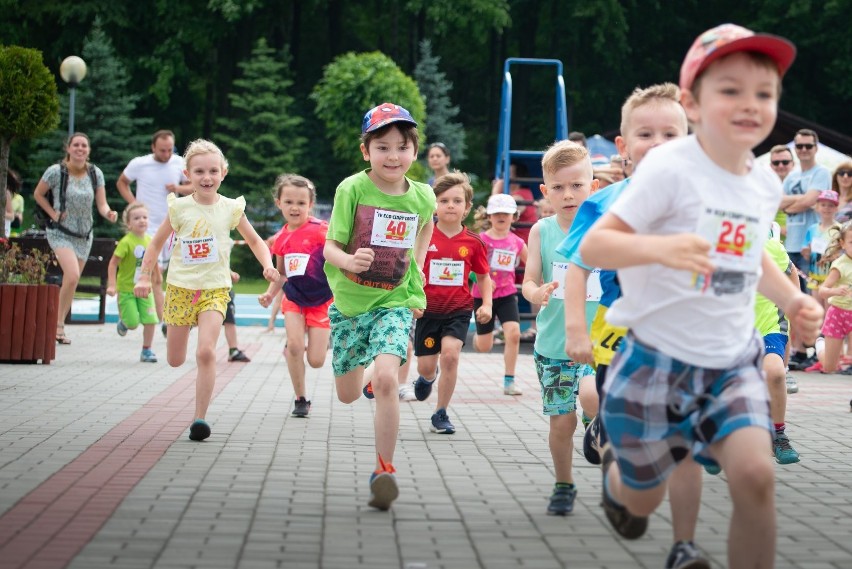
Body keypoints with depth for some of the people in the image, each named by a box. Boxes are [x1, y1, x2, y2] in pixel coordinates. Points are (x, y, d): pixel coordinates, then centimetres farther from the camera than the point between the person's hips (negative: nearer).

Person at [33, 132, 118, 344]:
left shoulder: (95, 173, -3)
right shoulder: (56, 171, -12)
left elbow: (102, 204, -2)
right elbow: (38, 194, 2)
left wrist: (108, 214, -24)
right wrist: (53, 213, -8)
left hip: (84, 234, 4)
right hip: (60, 233, -4)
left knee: (72, 282, 9)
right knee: (72, 275, -23)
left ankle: (59, 326, 22)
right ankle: (59, 324, -9)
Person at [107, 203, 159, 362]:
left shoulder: (150, 241, 1)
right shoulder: (126, 242, -17)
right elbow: (113, 264, -15)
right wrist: (112, 285, -20)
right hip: (126, 289, -5)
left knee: (150, 320, -4)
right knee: (133, 323, -5)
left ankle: (147, 351, 13)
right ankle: (123, 321, 31)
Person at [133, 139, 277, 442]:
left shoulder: (230, 208, -3)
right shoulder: (180, 207, -3)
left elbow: (255, 241, 10)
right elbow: (156, 243, 8)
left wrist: (268, 265, -6)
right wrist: (145, 277, 1)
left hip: (215, 289, -1)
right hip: (180, 287, 1)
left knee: (206, 352, -20)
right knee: (175, 360, 7)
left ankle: (200, 418, -13)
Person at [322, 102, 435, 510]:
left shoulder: (422, 197, -6)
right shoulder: (352, 189, -14)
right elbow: (330, 247, -13)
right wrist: (349, 261, -35)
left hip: (394, 302, 0)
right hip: (350, 301, 1)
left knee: (385, 379, -24)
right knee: (348, 395, 13)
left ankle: (384, 470, -14)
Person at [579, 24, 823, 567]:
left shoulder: (767, 184, 2)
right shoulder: (671, 168, -19)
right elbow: (593, 245, -22)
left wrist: (793, 298, 5)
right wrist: (659, 247, -40)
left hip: (734, 361, 4)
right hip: (658, 358, -4)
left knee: (755, 473, -20)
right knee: (642, 501, 13)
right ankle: (615, 466, 51)